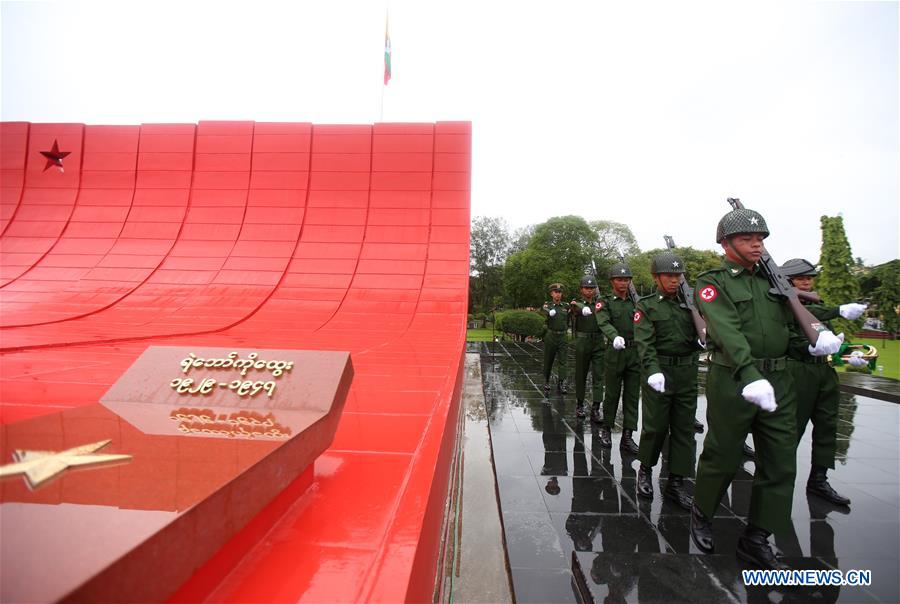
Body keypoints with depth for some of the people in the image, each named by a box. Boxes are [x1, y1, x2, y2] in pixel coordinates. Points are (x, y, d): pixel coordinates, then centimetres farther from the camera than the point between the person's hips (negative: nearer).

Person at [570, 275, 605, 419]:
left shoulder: (600, 303, 8)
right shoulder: (576, 303, 0)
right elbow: (577, 308, -25)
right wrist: (582, 309, -48)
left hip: (598, 343, 2)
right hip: (582, 342, -1)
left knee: (598, 375, -4)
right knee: (581, 375, 8)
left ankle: (596, 406, -1)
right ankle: (579, 404, 23)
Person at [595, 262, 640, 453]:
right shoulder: (606, 302, 1)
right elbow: (604, 323, -16)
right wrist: (615, 336, -36)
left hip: (635, 352, 3)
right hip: (615, 352, -3)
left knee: (632, 396, 4)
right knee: (612, 394, 6)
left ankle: (627, 436, 11)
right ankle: (606, 429, 25)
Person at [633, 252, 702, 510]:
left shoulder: (688, 303, 11)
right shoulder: (646, 306, -1)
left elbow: (698, 335, 13)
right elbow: (645, 343, -13)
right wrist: (653, 371, -27)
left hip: (687, 373, 4)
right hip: (659, 372, -4)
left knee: (684, 428, 7)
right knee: (655, 426, 1)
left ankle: (676, 483, 18)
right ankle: (645, 470, 25)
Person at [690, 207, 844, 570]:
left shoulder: (772, 280, 15)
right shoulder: (712, 283, -6)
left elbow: (793, 322, 13)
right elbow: (728, 332, -21)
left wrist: (814, 340, -10)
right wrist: (750, 376, -33)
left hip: (779, 381, 7)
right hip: (732, 380, -6)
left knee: (780, 463, 9)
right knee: (721, 456, 5)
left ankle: (756, 539, 23)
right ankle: (701, 514, 30)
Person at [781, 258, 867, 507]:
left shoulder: (816, 304, 18)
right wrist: (841, 310, -34)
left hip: (825, 372, 8)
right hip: (799, 372, -7)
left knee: (827, 426, 9)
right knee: (792, 427, -1)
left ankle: (818, 481, 20)